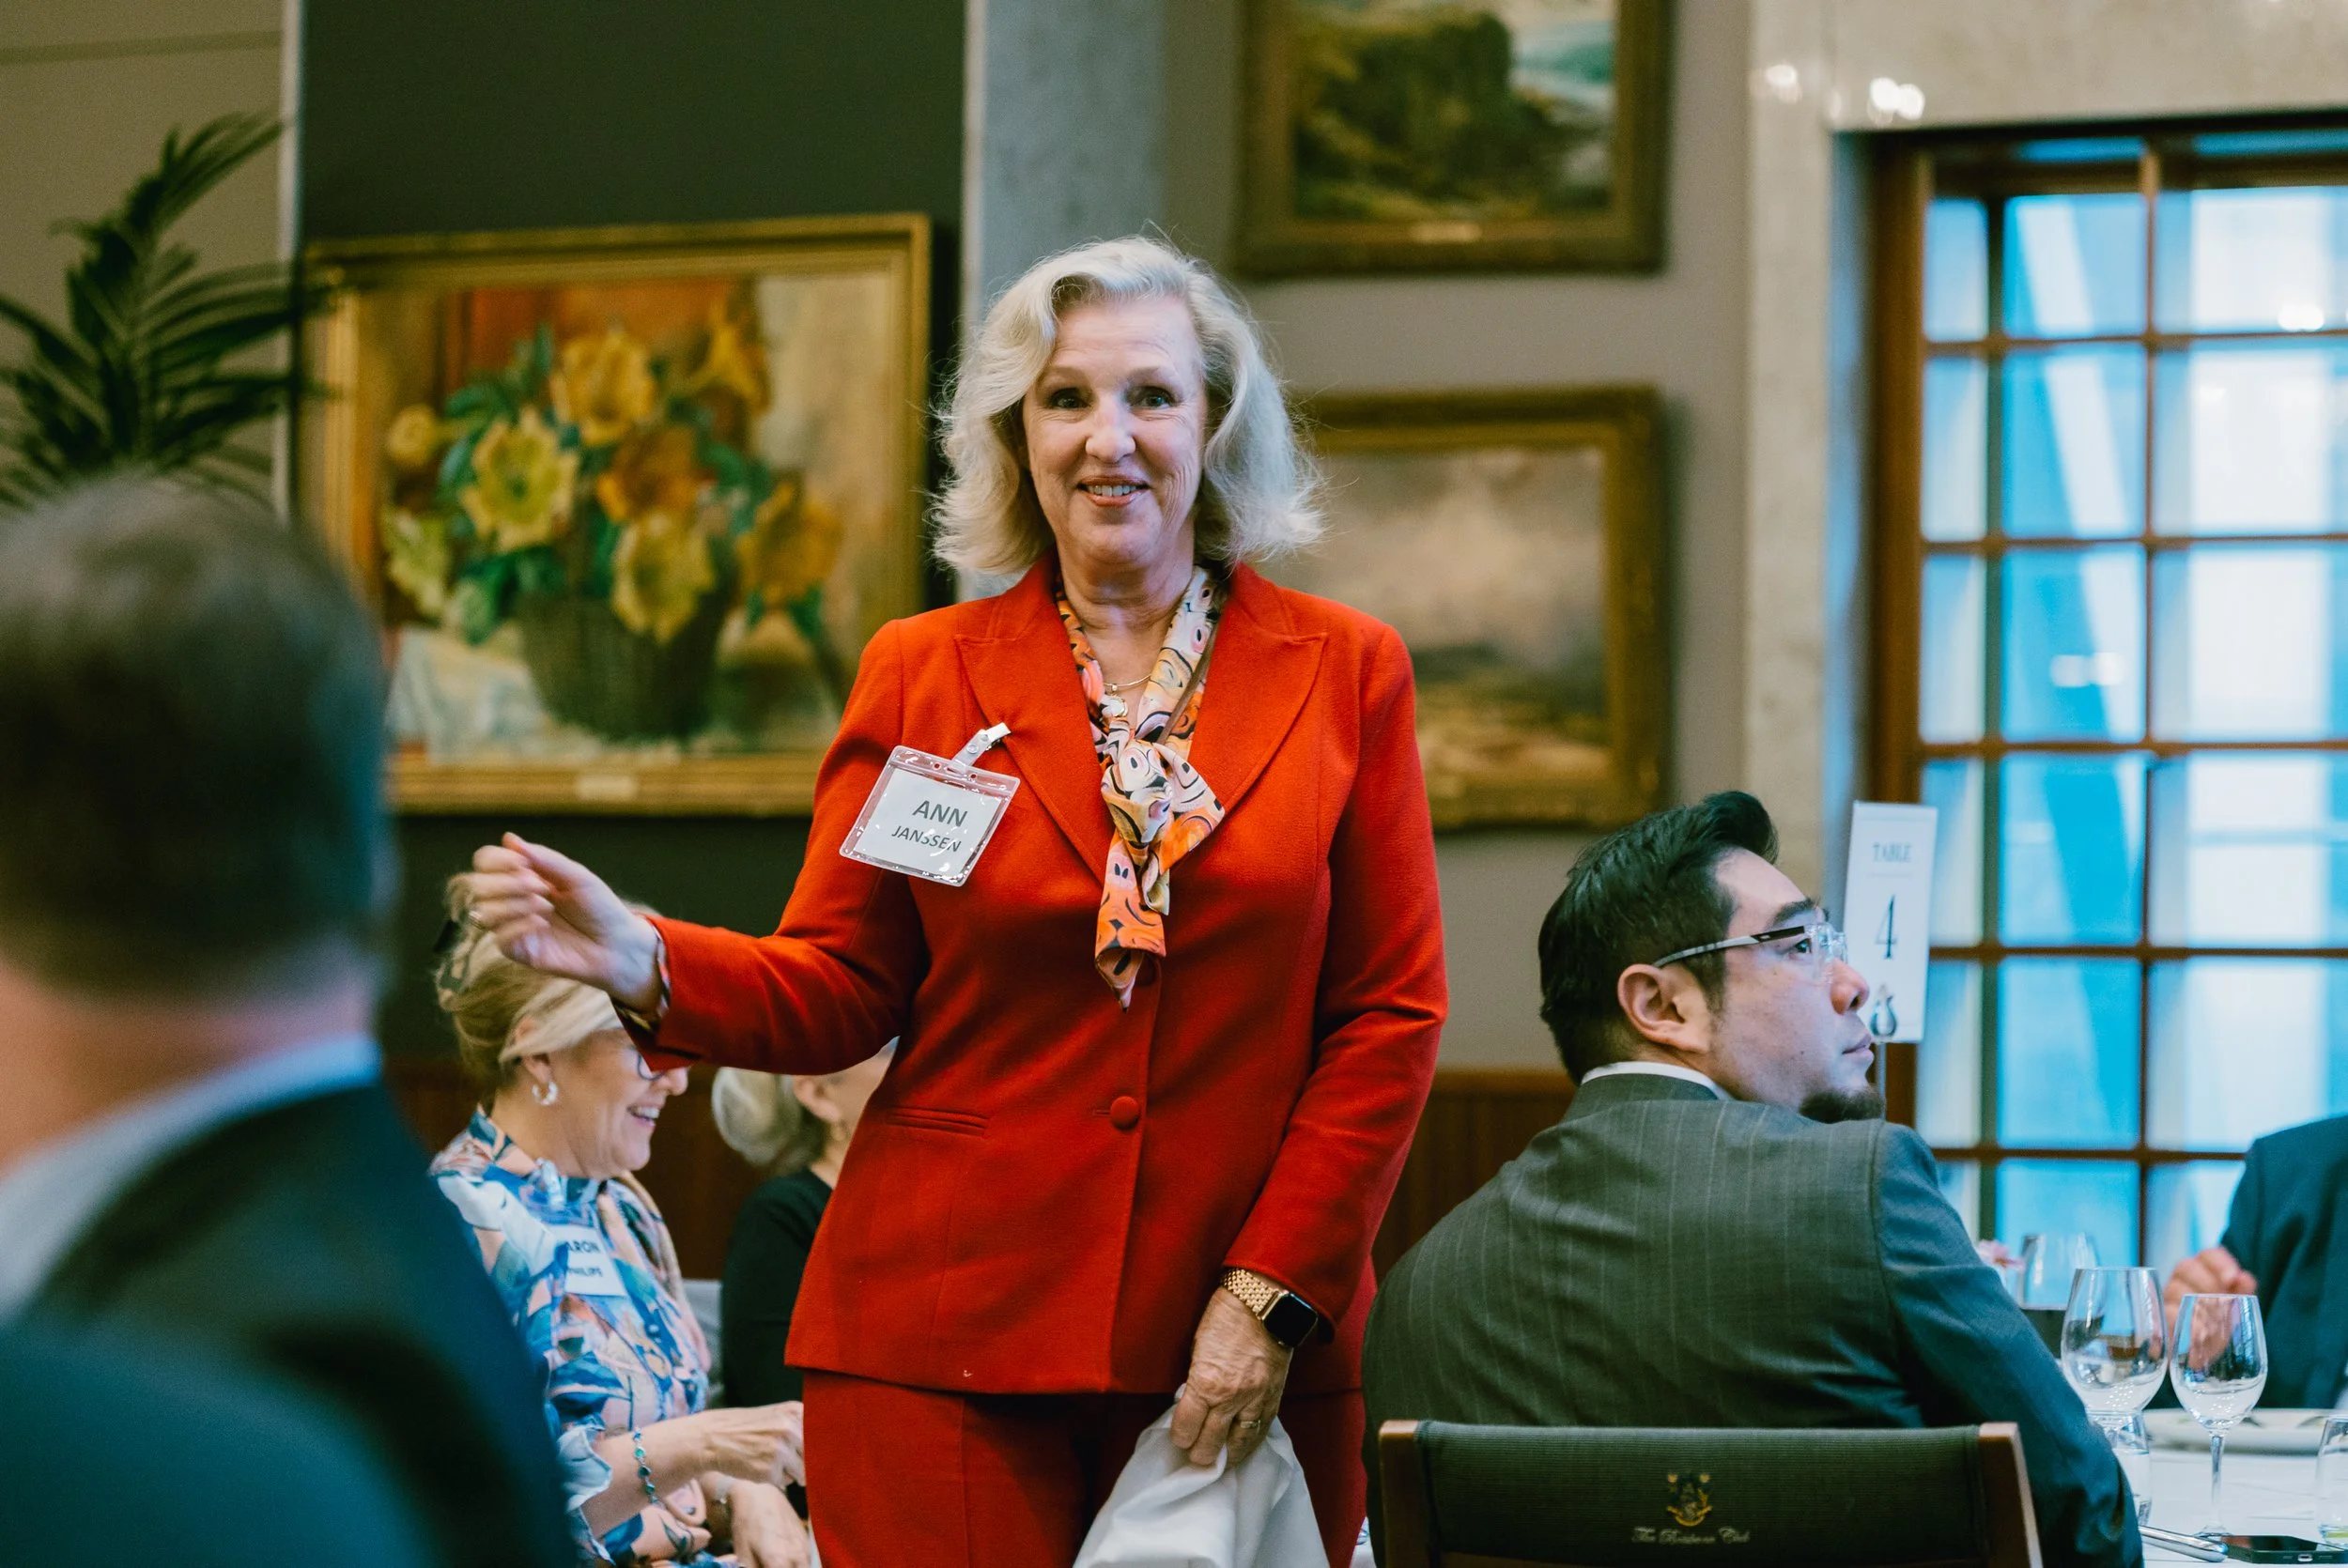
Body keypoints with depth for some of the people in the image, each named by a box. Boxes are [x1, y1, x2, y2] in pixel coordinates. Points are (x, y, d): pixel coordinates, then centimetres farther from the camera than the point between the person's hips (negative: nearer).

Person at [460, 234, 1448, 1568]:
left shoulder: (1346, 671, 5)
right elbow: (837, 992, 5)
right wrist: (640, 963, -15)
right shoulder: (920, 674, 7)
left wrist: (1274, 1296, -5)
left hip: (1255, 1355, 0)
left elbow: (1391, 1013, 3)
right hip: (946, 1337, 0)